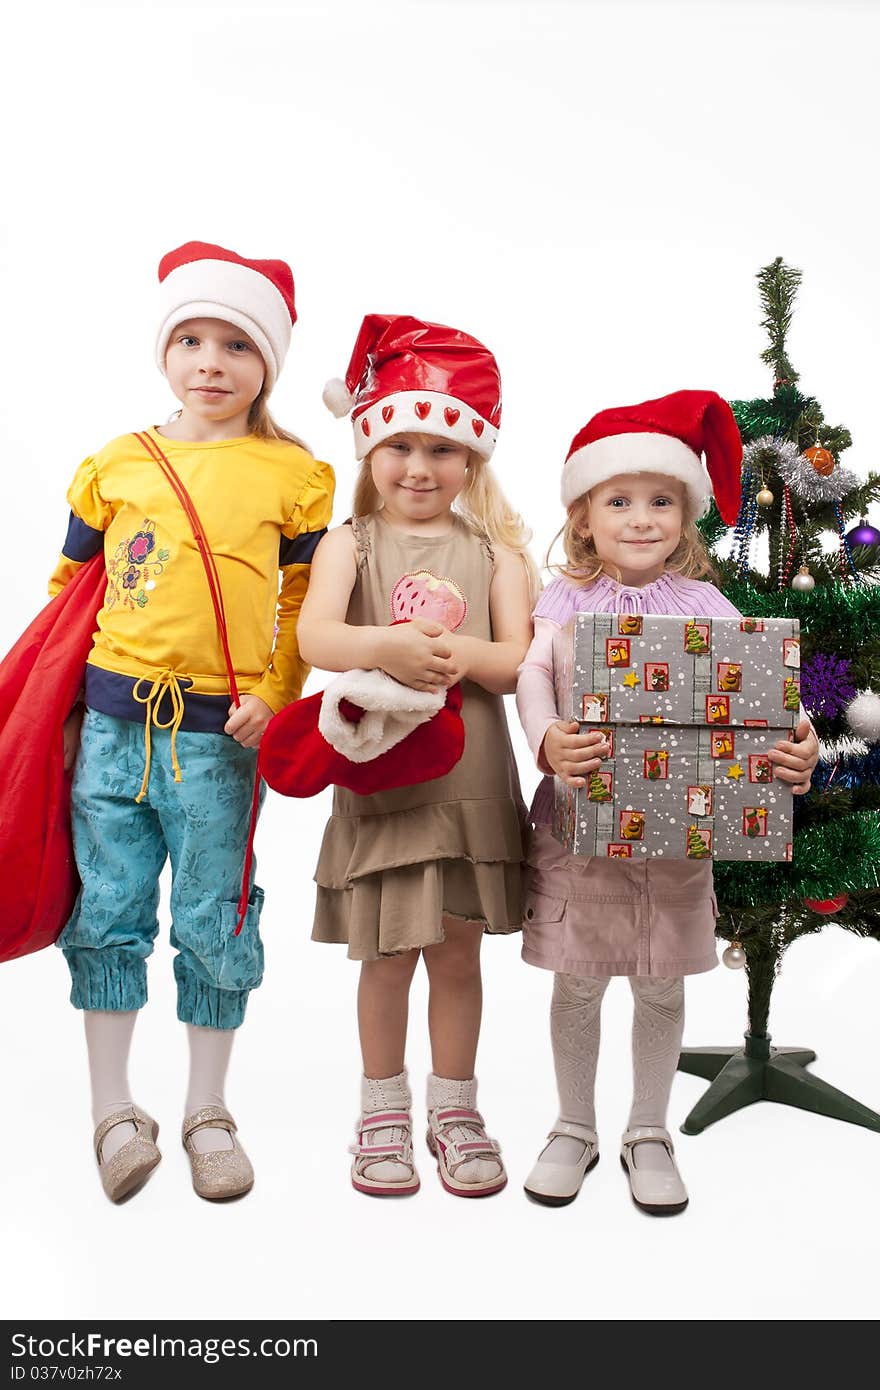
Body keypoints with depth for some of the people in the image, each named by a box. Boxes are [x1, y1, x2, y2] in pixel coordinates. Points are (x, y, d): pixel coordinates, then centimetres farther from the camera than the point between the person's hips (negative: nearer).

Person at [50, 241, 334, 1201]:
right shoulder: (115, 465, 8)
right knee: (106, 912, 7)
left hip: (221, 731, -2)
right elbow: (70, 584, 16)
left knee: (215, 924, 6)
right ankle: (112, 1109, 22)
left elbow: (309, 609, 4)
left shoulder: (293, 476, 2)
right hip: (109, 717, 2)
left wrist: (274, 695, -10)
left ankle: (206, 1113, 23)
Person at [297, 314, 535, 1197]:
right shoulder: (350, 544, 1)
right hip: (380, 777, -1)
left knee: (458, 952, 12)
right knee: (387, 955, 9)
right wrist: (383, 645, -36)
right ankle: (383, 1111, 29)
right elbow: (314, 636, -17)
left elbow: (517, 660, -4)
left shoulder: (494, 552, 5)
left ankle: (454, 1107, 30)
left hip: (472, 783, 1)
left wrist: (459, 653, -24)